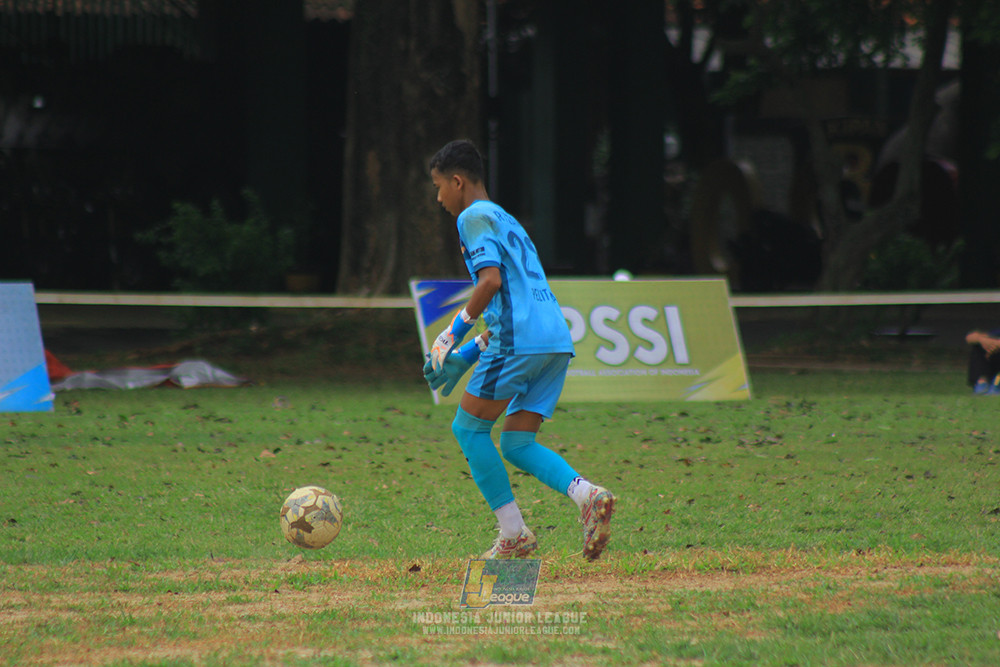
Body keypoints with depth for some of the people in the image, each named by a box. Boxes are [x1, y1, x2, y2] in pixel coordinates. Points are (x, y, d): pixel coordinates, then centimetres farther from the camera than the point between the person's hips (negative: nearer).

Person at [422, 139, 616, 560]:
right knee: (516, 444, 9)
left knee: (468, 427, 3)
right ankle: (586, 494, -15)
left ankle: (513, 535, -2)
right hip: (556, 340, 9)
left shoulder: (474, 217, 0)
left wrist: (455, 332, -6)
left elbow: (491, 280, -15)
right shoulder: (506, 221, 29)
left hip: (518, 341, -9)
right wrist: (469, 354, 27)